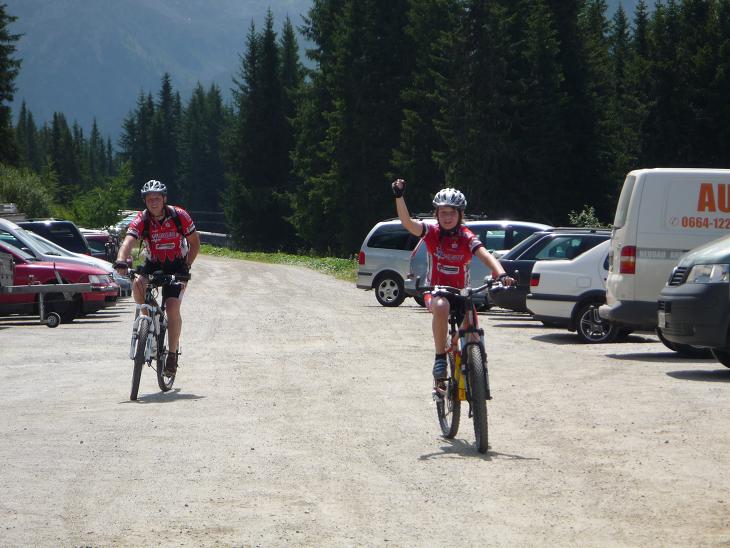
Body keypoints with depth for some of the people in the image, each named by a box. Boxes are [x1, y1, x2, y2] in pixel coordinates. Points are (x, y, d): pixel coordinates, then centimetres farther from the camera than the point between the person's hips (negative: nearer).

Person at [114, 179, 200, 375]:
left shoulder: (179, 216, -16)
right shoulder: (141, 220, -16)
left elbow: (195, 243, -5)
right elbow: (128, 242, -32)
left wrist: (186, 267, -13)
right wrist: (121, 261, -52)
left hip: (176, 266, -1)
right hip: (152, 264, 1)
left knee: (172, 307, -18)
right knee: (137, 284, -30)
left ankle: (173, 353, -6)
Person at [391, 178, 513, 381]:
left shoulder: (467, 237, -9)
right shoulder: (432, 232, -8)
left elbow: (485, 256, -26)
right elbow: (407, 222, -24)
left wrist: (501, 275, -45)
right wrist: (399, 196, -40)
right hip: (435, 291, -2)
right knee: (441, 308, -37)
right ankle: (440, 357, -25)